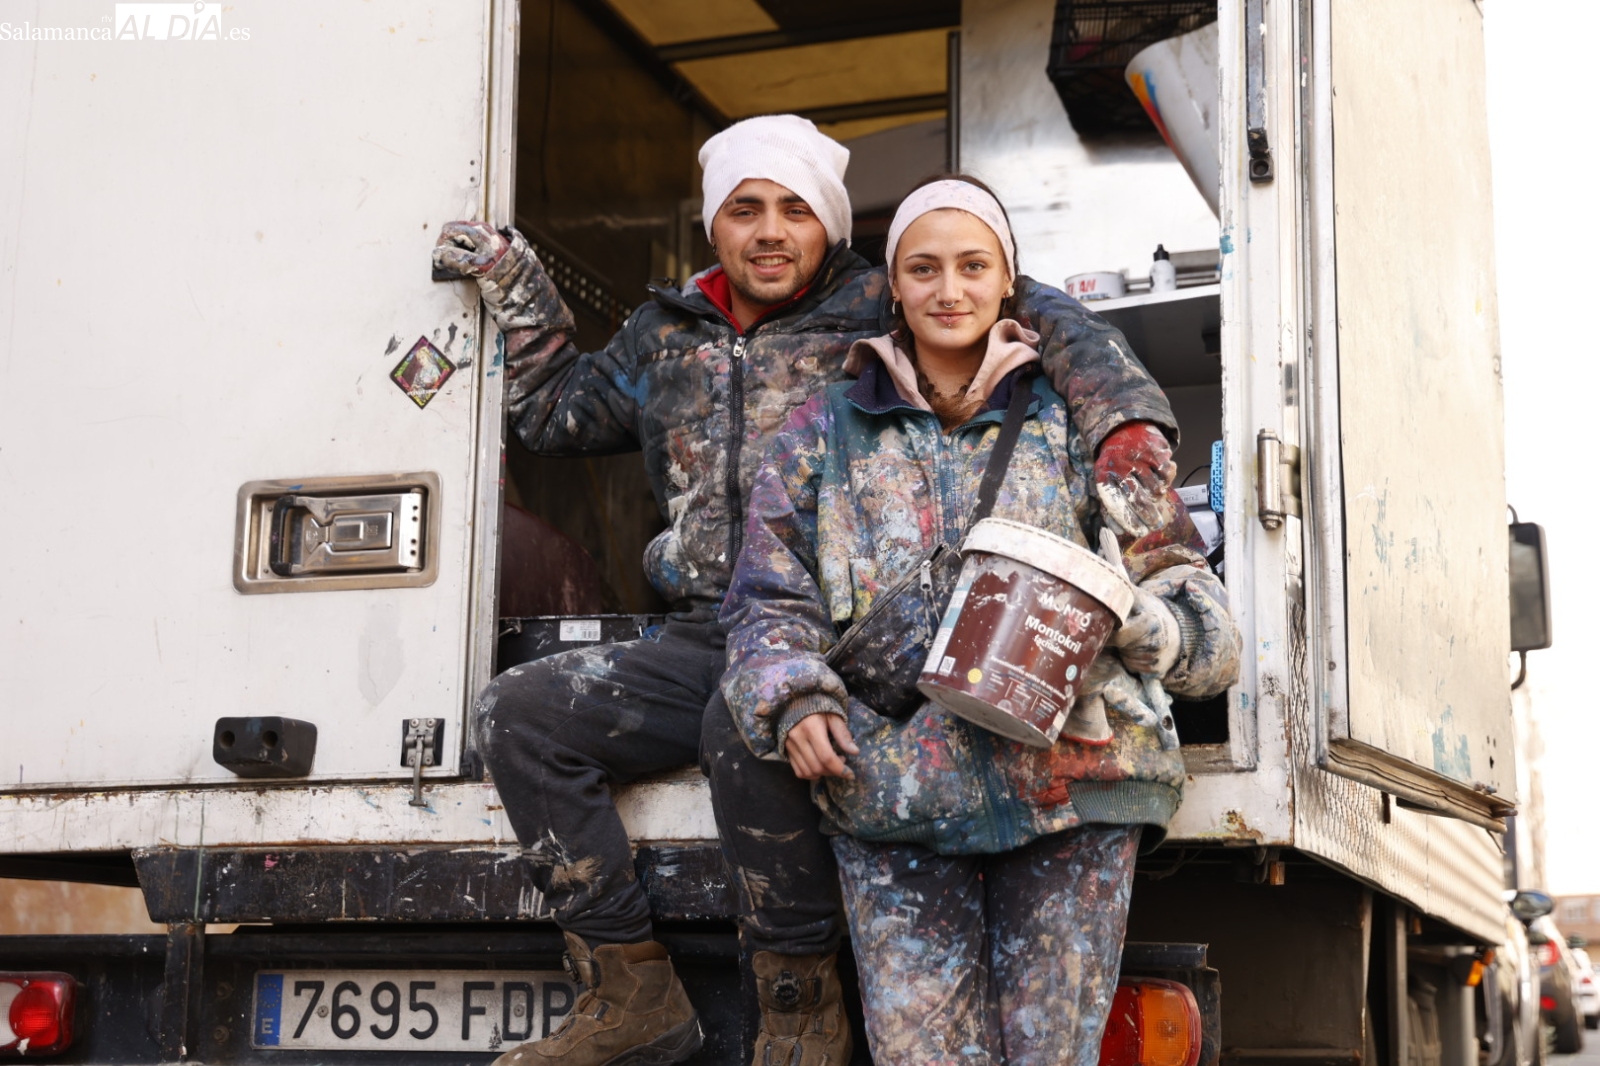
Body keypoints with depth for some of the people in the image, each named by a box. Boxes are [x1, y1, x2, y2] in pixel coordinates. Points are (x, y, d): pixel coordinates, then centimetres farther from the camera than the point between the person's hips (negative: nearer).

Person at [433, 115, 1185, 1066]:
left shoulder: (878, 313, 2)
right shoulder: (670, 335, 19)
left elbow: (1045, 320, -9)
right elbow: (560, 416, 34)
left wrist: (1129, 427, -25)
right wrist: (520, 291, 25)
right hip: (706, 640, 6)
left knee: (745, 728, -37)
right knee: (520, 711, -9)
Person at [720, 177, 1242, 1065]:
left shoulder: (1070, 419, 13)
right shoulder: (827, 432, 17)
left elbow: (1172, 574, 10)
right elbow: (769, 598, 14)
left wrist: (1125, 618, -13)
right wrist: (794, 698, -5)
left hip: (1068, 775, 0)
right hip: (891, 788, 1)